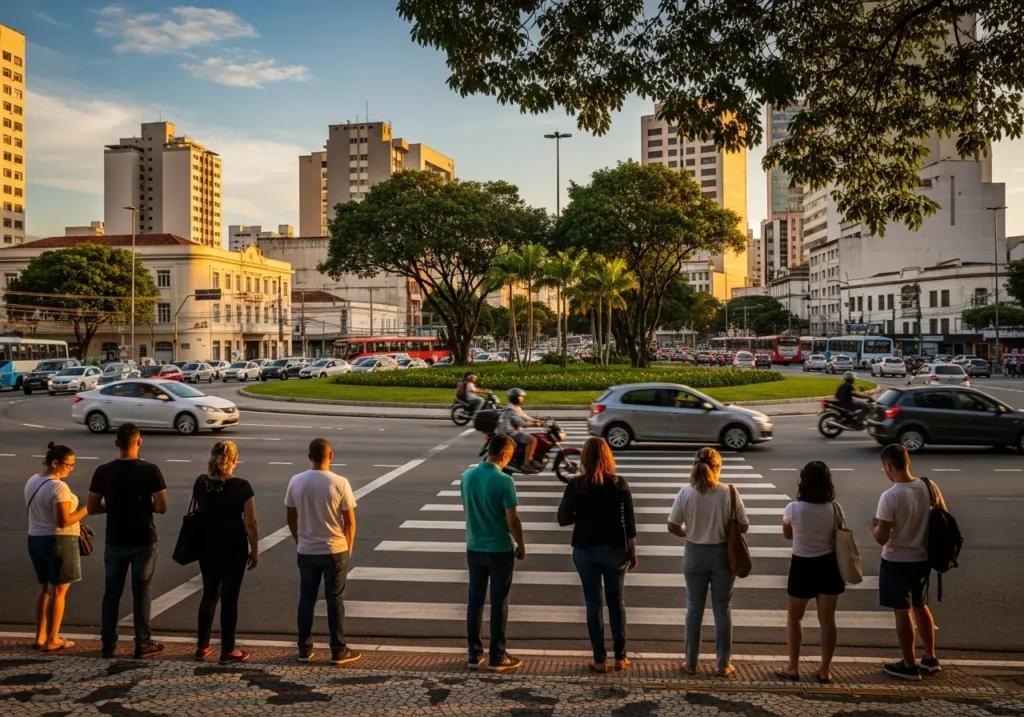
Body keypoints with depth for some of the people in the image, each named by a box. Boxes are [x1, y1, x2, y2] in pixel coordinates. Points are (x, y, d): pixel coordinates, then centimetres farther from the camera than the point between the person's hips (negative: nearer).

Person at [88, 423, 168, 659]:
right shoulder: (150, 471, -13)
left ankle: (108, 644, 20)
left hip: (115, 542, 2)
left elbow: (92, 507, -1)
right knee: (141, 591, 7)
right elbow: (162, 508, -12)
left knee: (112, 591, 14)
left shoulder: (103, 472, -6)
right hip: (143, 542, -2)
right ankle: (143, 644, 13)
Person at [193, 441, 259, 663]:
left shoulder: (200, 483, -3)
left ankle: (202, 646, 24)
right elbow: (250, 524, -13)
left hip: (207, 546, 5)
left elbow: (199, 513, 10)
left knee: (209, 594, 17)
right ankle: (228, 650, 12)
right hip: (233, 548, -5)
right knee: (229, 598, 4)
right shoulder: (241, 487, -17)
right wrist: (255, 551, -5)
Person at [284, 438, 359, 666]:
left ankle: (304, 649, 20)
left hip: (306, 551, 3)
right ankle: (338, 651, 12)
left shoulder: (296, 482, -4)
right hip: (335, 551, -3)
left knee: (306, 599, 13)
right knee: (335, 600, 6)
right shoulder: (339, 483, -13)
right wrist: (348, 547, 8)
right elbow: (350, 522, -8)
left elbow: (291, 519, 4)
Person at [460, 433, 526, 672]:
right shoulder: (504, 481, -19)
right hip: (500, 549, -5)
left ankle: (475, 654, 19)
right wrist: (521, 545, -1)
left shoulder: (467, 476, 0)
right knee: (499, 603, 5)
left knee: (475, 601, 12)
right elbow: (512, 520, -16)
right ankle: (497, 657, 12)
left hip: (474, 548, 5)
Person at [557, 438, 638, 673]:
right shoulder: (620, 484, -6)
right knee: (616, 601, 14)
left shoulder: (575, 485, -9)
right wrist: (632, 552, 6)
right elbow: (629, 521, -4)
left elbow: (563, 519, -8)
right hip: (615, 548, 1)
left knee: (593, 603, 8)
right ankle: (620, 657, 18)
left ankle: (599, 660, 11)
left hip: (585, 549, -1)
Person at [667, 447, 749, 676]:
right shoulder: (729, 493, -12)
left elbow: (673, 527, -8)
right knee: (723, 610, 12)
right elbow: (743, 526, -6)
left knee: (694, 609, 13)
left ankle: (691, 663, 20)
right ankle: (724, 665, 20)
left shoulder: (686, 493, -11)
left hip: (694, 555, 1)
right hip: (722, 554, 0)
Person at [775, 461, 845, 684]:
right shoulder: (834, 509, -11)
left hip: (802, 566, -2)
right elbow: (839, 538, 0)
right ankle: (824, 671, 20)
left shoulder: (793, 509, -17)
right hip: (828, 565, 2)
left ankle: (793, 667, 19)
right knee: (827, 620, 13)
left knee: (794, 617, 16)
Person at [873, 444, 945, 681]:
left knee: (902, 612, 8)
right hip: (923, 558, 6)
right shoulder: (929, 487, -6)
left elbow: (882, 538, -21)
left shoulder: (890, 497, -25)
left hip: (897, 561, -6)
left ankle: (909, 665, 19)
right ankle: (930, 659, 32)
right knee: (920, 607, 23)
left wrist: (873, 527, 0)